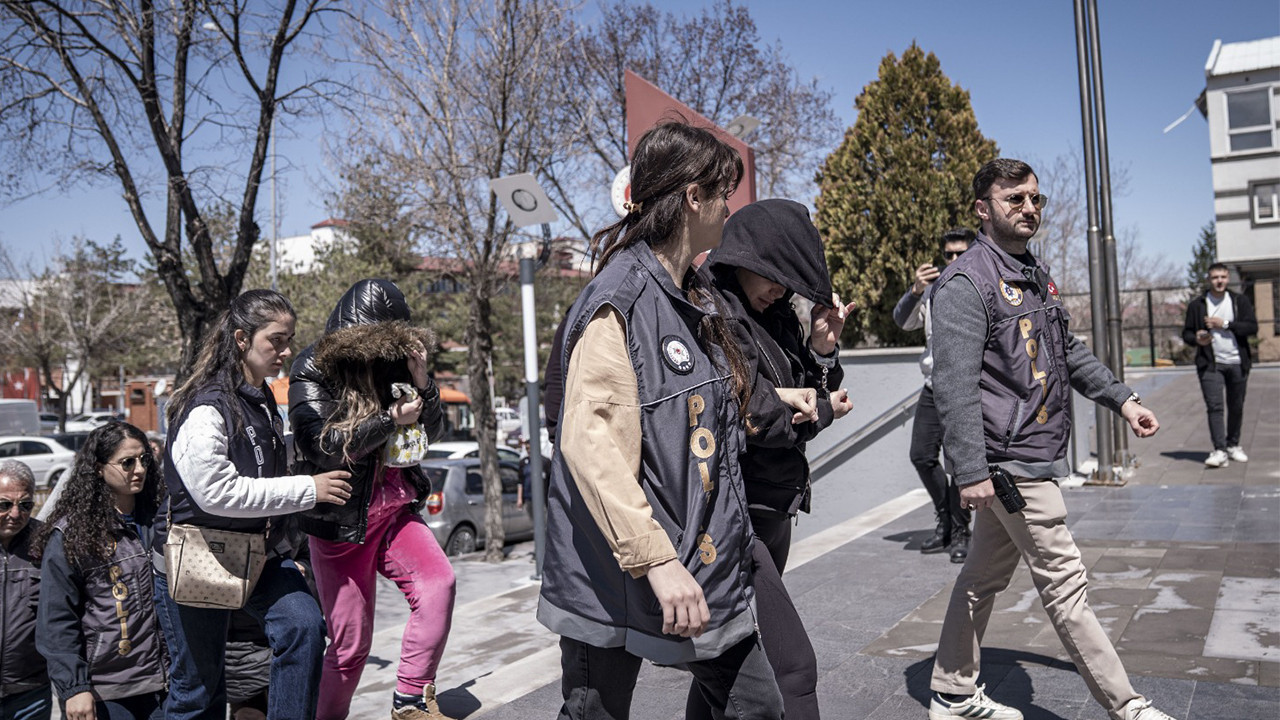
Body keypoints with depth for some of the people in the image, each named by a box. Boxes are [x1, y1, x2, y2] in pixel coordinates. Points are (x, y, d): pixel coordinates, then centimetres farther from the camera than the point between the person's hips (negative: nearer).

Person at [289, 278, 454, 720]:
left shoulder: (392, 365, 9)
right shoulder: (314, 373, -5)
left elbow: (433, 433, 11)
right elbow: (325, 447, -17)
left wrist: (422, 382, -5)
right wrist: (391, 419, -16)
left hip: (395, 510, 4)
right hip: (341, 522, -4)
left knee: (438, 582, -20)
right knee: (350, 643, 2)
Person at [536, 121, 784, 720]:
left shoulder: (696, 299, 13)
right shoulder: (619, 300, -16)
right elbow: (589, 439, -25)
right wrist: (656, 560, -29)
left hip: (705, 564, 8)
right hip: (616, 577, -8)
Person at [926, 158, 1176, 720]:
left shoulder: (1036, 275, 17)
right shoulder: (967, 282, -14)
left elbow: (1069, 352, 27)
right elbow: (955, 384, -21)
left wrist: (1122, 399, 17)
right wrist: (971, 471, -24)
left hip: (1033, 457, 10)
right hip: (1009, 459, -9)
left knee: (984, 578, 15)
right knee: (1065, 584, 0)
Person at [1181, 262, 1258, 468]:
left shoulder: (1240, 301, 6)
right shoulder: (1197, 305, 4)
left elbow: (1252, 327, -5)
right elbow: (1186, 333, 8)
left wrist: (1225, 324, -15)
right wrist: (1196, 339, -14)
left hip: (1237, 363, 2)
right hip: (1210, 364, -2)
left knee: (1236, 407, 10)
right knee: (1214, 407, -11)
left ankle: (1233, 445, 27)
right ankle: (1219, 451, -14)